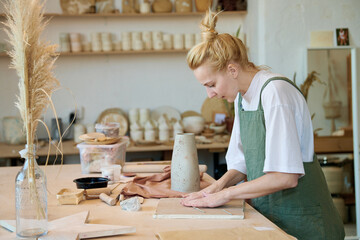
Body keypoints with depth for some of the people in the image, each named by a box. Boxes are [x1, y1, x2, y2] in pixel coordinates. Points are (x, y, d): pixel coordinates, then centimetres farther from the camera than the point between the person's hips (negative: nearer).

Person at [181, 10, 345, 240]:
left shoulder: (275, 92, -19)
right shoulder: (242, 96, 6)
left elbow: (285, 176, -24)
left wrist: (225, 194, -17)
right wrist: (221, 184, -6)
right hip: (267, 213, 7)